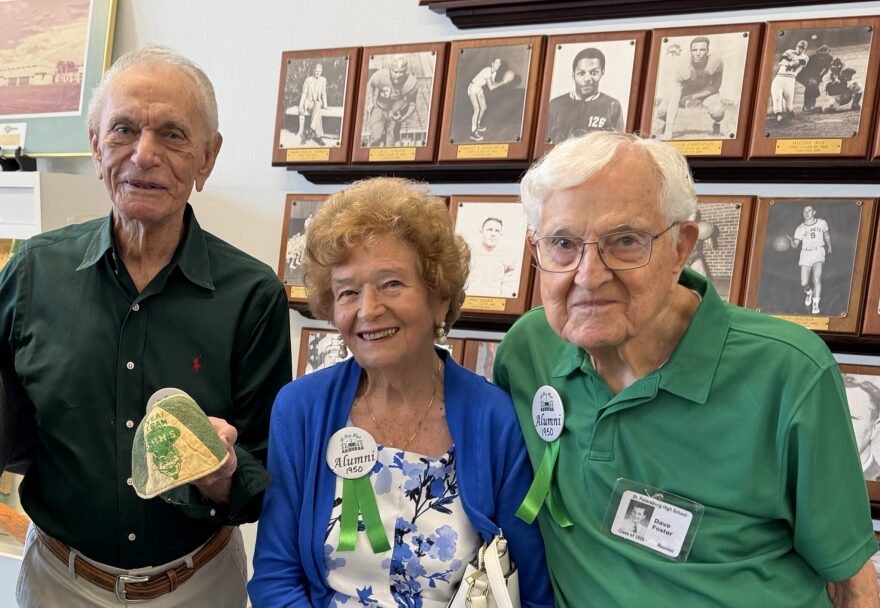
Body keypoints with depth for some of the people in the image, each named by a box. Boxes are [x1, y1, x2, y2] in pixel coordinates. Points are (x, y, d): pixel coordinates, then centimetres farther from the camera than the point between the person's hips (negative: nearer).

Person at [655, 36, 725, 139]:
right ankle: (662, 125, 17)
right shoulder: (681, 70, -35)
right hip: (685, 91, 0)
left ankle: (716, 124, 10)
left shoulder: (716, 62, -33)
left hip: (706, 92, 0)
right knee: (663, 109, -24)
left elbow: (715, 86, -17)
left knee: (718, 111, -30)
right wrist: (669, 130, -43)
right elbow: (674, 100, -37)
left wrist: (693, 96, -26)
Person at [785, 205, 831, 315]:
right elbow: (795, 245, -10)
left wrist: (829, 247, 29)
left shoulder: (822, 223, -1)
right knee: (804, 284, -1)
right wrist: (791, 240, -32)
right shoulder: (800, 228, -3)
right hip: (805, 254, 1)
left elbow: (827, 235, 19)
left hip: (818, 253, -1)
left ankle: (815, 304, -11)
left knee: (817, 278, -21)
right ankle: (809, 293, 36)